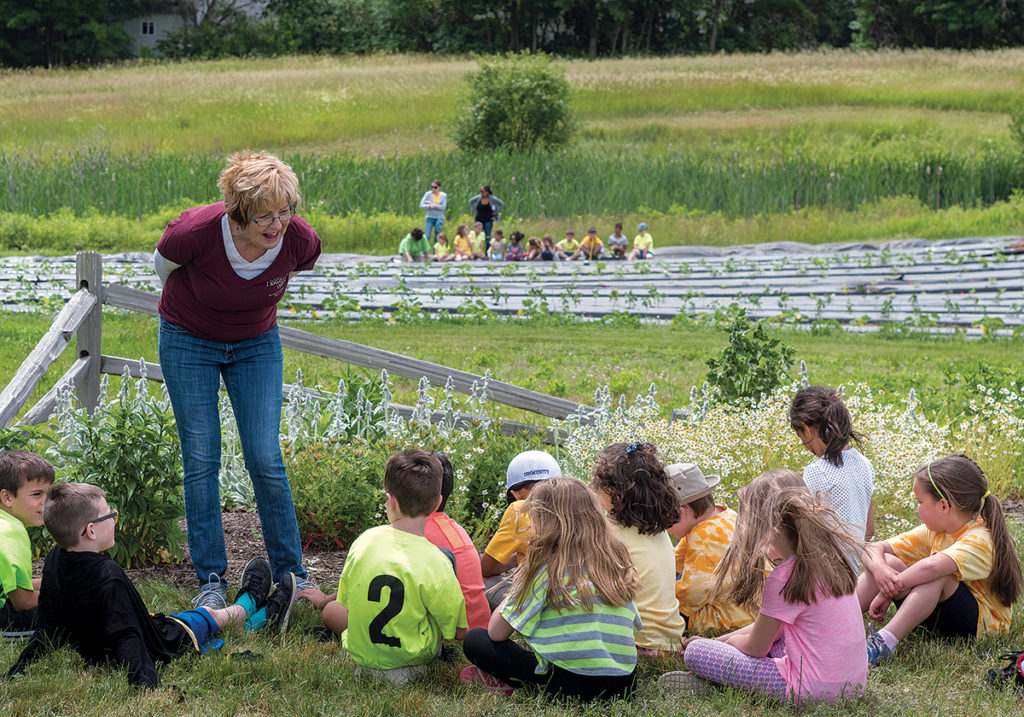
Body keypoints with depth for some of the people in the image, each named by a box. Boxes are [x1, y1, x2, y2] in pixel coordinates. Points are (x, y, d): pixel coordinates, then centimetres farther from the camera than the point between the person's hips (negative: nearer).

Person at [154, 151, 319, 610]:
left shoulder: (300, 241, -24)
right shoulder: (195, 232, -31)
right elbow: (164, 265, -6)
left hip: (256, 344, 2)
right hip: (188, 343, -1)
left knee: (266, 460, -4)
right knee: (201, 461, -2)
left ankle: (291, 575, 8)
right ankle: (211, 580, 7)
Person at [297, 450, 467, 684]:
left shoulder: (365, 540, -14)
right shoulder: (436, 563, -25)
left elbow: (346, 600, 3)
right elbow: (460, 631, -14)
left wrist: (325, 601, 28)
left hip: (360, 653, 3)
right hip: (412, 656, -3)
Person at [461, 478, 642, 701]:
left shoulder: (546, 565, -6)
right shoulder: (619, 560, 9)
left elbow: (496, 632, 0)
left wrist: (514, 592, 19)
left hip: (572, 683, -6)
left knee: (475, 640, 9)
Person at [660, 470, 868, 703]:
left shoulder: (785, 578, -17)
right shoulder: (828, 558, 9)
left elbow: (756, 648, -5)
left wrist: (728, 640, 16)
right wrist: (719, 640, 18)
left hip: (815, 689, -9)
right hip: (854, 684, 9)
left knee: (696, 652, -6)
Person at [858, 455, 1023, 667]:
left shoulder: (979, 540, -24)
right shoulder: (933, 532, 1)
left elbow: (932, 567, -43)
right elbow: (874, 548, 0)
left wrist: (888, 591, -34)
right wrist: (879, 568, -24)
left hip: (981, 623, -7)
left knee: (937, 575, -35)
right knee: (888, 562, -9)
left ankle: (886, 641, -46)